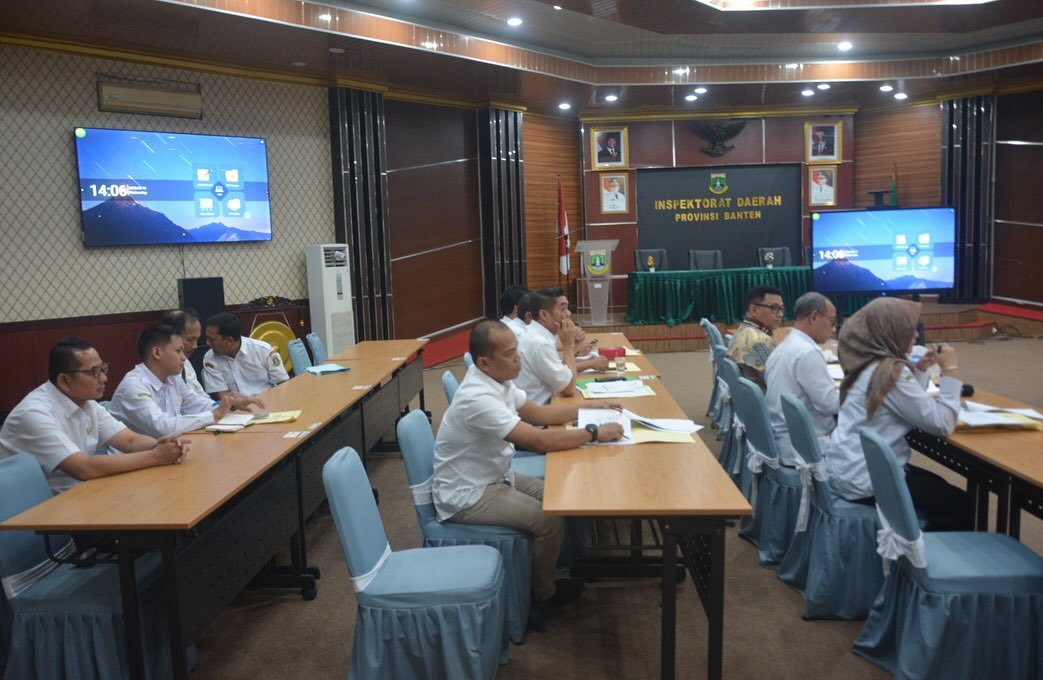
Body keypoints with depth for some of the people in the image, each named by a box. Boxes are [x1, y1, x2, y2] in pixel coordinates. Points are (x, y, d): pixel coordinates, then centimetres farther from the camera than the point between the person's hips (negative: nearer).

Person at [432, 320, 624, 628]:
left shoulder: (497, 381, -2)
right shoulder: (477, 398, -32)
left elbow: (538, 413, 12)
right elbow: (541, 441, -32)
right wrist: (594, 433, -21)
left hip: (492, 477, 10)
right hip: (466, 495, -10)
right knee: (550, 520, -13)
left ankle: (541, 580, 23)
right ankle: (542, 594, 11)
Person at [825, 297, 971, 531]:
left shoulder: (868, 362, 8)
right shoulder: (891, 371, -21)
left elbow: (908, 404, 20)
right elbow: (941, 424, -20)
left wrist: (921, 369, 12)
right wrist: (950, 371, -12)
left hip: (847, 469, 10)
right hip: (865, 481, -10)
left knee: (937, 487, 26)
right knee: (959, 505, 3)